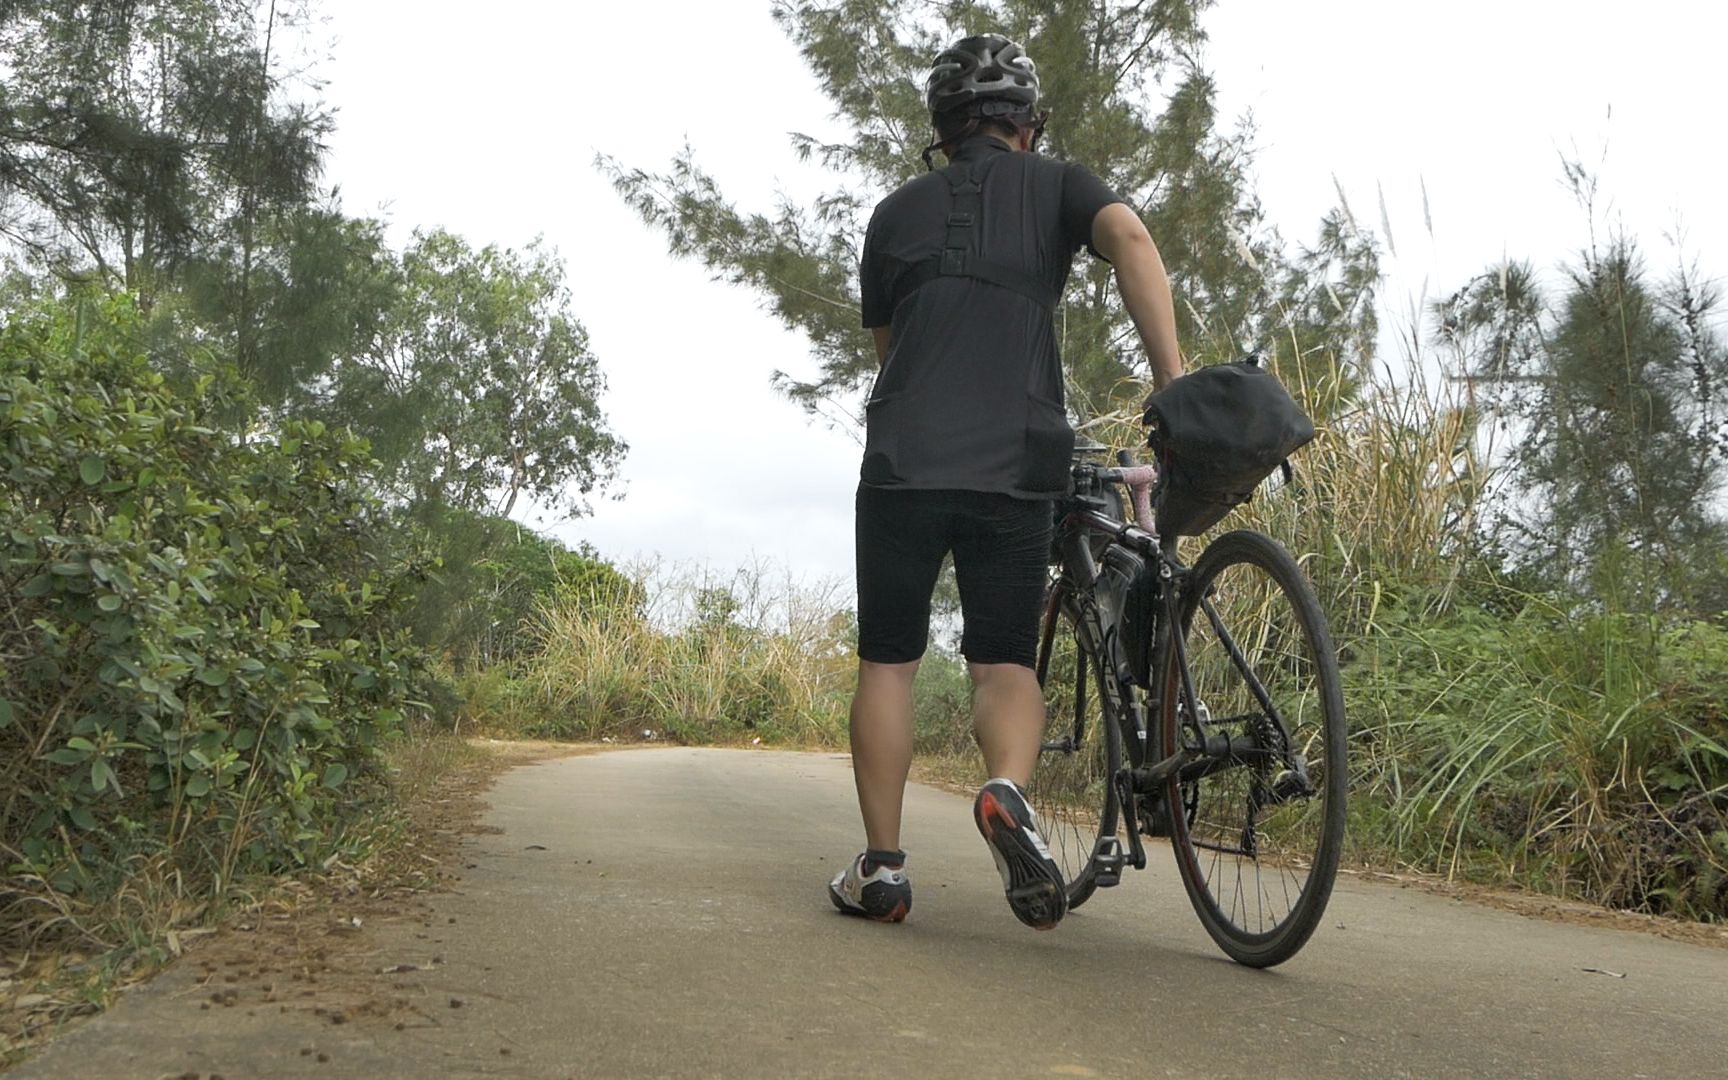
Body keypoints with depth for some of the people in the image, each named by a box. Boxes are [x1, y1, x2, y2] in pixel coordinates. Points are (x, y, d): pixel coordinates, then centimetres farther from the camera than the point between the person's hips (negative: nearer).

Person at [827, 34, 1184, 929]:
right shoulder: (1055, 184, 13)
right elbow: (1129, 236, -9)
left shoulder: (898, 211, 19)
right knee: (1006, 663, 9)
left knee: (887, 663, 10)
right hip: (1015, 470, -1)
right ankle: (1008, 794, -20)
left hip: (903, 463, 1)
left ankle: (880, 869, 10)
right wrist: (1174, 384, -13)